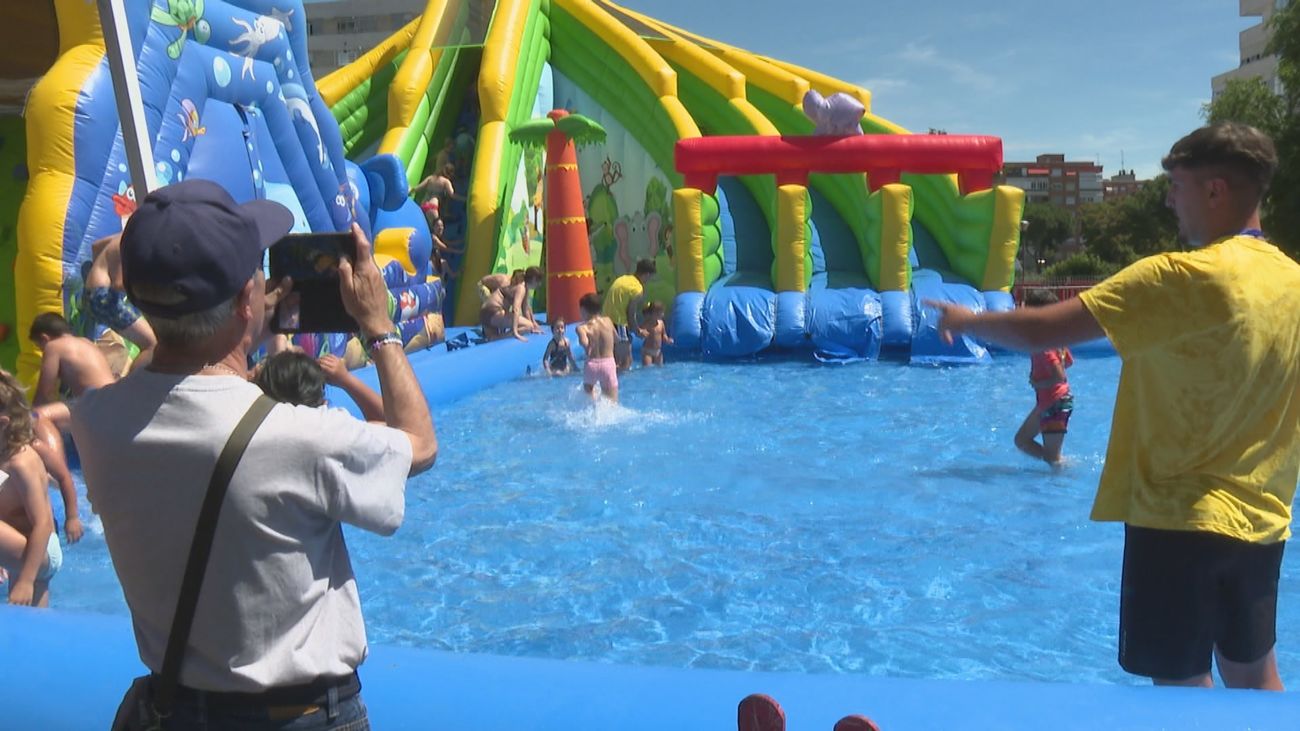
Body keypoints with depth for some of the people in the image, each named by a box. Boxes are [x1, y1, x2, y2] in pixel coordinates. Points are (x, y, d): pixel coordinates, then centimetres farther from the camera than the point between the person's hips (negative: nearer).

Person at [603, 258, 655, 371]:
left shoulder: (622, 279, 14)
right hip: (619, 324, -9)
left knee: (615, 360, 18)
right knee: (626, 362, -3)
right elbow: (631, 314, -12)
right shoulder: (637, 289, -12)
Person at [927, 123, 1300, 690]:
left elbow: (1040, 330, -20)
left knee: (1182, 682, 7)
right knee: (1253, 674, 20)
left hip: (1182, 519, -7)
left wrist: (965, 320, -2)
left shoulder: (1182, 277, -19)